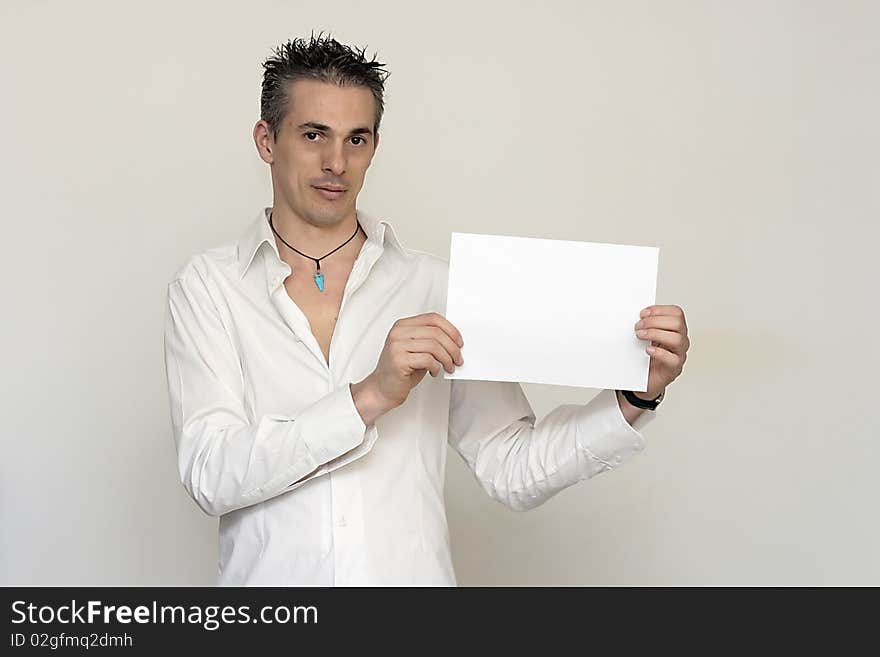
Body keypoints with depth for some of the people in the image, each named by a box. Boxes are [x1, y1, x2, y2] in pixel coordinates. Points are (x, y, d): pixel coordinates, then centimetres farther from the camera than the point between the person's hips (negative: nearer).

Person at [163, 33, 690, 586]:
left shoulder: (437, 287, -1)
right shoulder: (208, 287, -3)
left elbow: (514, 472, 0)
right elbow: (209, 477, -14)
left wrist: (635, 400, -13)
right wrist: (369, 398, -23)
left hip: (414, 573, 1)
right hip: (270, 574, -1)